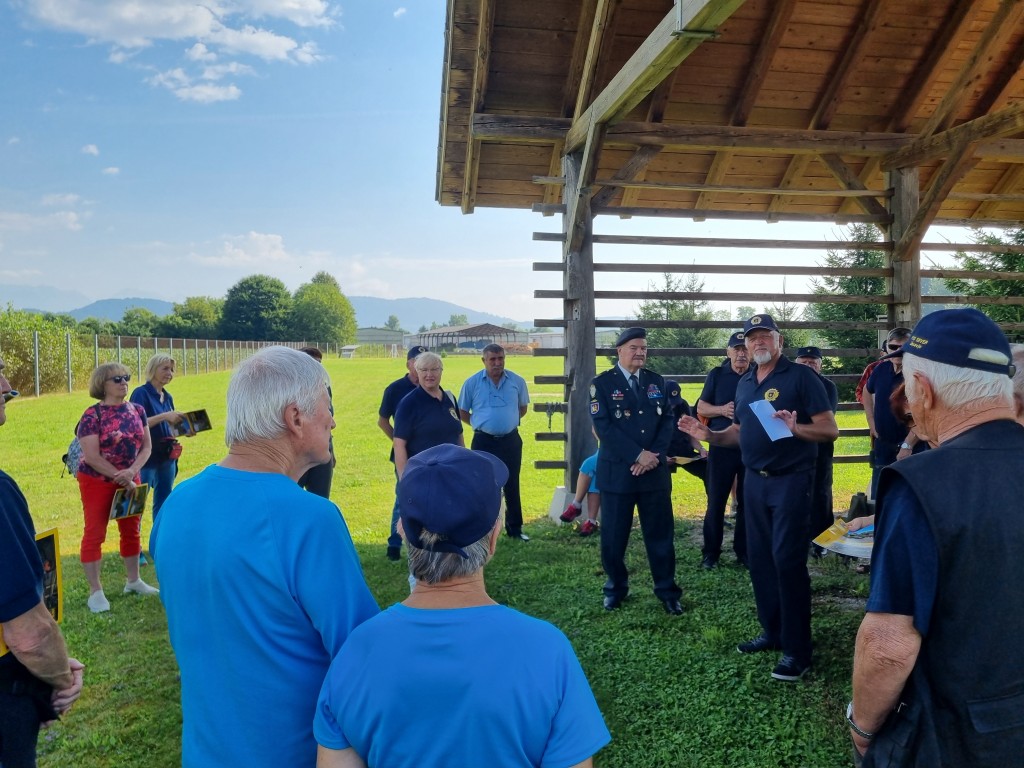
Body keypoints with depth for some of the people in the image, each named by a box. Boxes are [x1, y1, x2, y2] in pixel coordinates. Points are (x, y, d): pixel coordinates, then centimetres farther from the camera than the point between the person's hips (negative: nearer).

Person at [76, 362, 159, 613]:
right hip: (97, 482, -5)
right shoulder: (92, 415, -14)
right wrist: (121, 479, -16)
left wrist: (132, 472, -16)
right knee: (95, 534, 1)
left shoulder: (137, 410, 2)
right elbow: (92, 456, -17)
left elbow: (146, 446, 1)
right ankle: (95, 591, 9)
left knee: (132, 530, 12)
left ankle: (133, 581, 27)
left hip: (130, 479, 5)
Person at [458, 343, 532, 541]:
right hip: (483, 442, -1)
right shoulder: (472, 383, -5)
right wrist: (482, 424, 3)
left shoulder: (517, 381, 0)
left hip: (511, 441, 2)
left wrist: (507, 421, 6)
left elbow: (523, 408, 15)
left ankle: (515, 527, 23)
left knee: (512, 485, 11)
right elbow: (462, 413, 5)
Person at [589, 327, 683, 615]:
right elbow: (603, 426, -11)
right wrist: (638, 455, -16)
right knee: (614, 534, 6)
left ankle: (667, 590, 20)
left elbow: (667, 420, 5)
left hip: (655, 470, 3)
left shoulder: (656, 381, 10)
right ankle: (615, 588, 24)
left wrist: (655, 455, -10)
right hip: (617, 471, -3)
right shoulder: (602, 383, -2)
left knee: (661, 532, 7)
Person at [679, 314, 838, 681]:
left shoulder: (801, 376, -8)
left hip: (790, 480, -7)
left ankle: (797, 650, 3)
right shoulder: (745, 383, 12)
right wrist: (707, 434, 1)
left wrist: (795, 428, -30)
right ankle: (772, 632, 27)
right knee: (759, 558, 12)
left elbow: (830, 429, -11)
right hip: (754, 481, 7)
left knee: (788, 560, -7)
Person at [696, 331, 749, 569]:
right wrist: (722, 410, -14)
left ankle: (743, 551, 18)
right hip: (722, 446, -1)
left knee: (747, 502, 8)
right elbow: (701, 408, 4)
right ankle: (710, 553, 9)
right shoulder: (716, 375, 3)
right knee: (716, 502, 1)